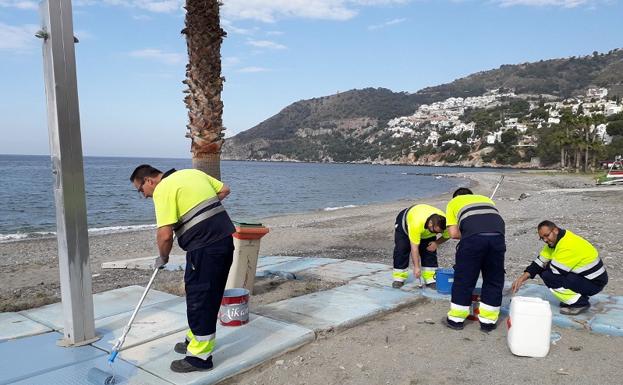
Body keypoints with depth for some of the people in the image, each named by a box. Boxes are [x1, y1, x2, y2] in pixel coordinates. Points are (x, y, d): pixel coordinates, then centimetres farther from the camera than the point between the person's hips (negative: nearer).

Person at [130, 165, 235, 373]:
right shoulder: (192, 173, 15)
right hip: (225, 238, 9)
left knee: (199, 299, 2)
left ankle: (200, 356, 12)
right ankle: (196, 340, 35)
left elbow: (165, 235, -15)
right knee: (210, 296, 20)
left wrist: (163, 258, 3)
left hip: (205, 248, -9)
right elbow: (224, 190, 19)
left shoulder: (163, 189, -9)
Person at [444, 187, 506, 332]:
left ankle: (456, 319, 23)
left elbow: (454, 233, 13)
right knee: (494, 280, 18)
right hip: (497, 235, 3)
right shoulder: (486, 198, 39)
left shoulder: (453, 202, 27)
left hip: (473, 236, -3)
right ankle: (488, 321, 26)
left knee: (464, 279, 12)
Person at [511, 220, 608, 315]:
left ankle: (580, 303, -8)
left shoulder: (568, 245, -27)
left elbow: (554, 269, -27)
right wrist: (521, 278, -8)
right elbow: (539, 262, 2)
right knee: (543, 271, 4)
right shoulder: (555, 241, 3)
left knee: (548, 276, -23)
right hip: (580, 275, 10)